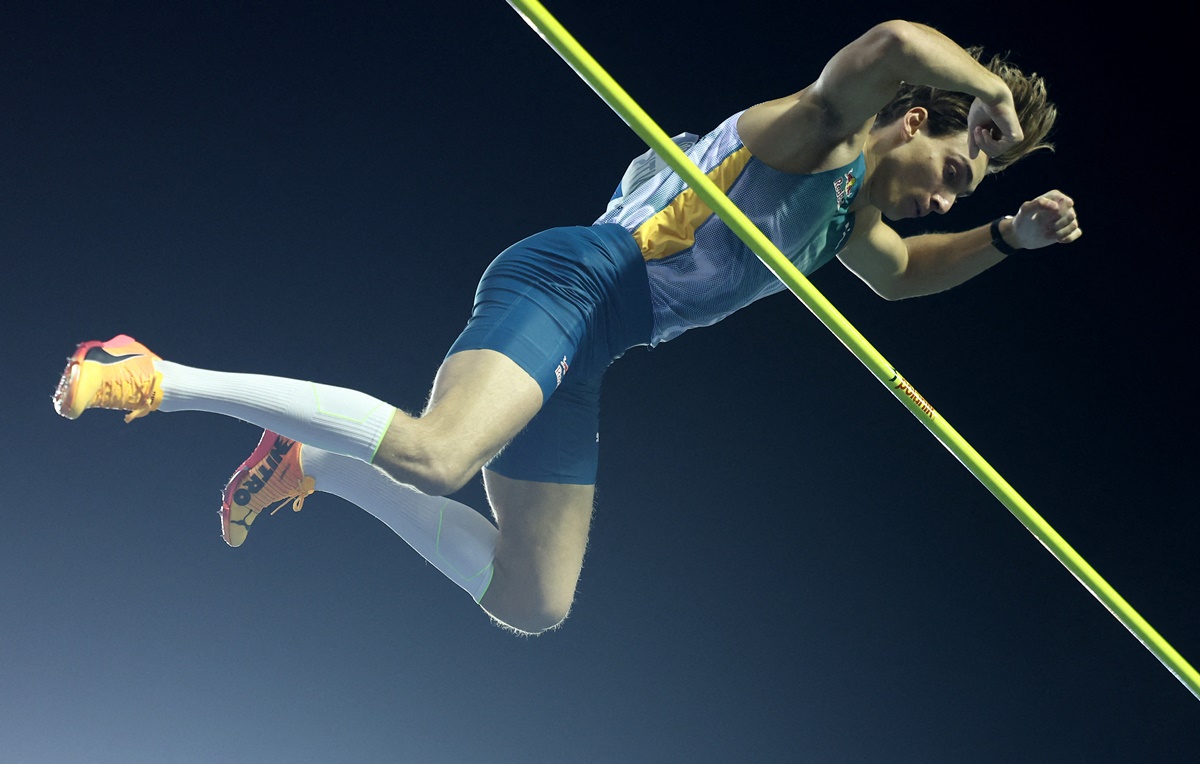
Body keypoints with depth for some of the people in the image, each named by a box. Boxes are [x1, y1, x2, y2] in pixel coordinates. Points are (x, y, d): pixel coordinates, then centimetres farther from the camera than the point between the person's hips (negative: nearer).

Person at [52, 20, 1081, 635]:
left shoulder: (849, 217, 23)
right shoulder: (816, 131, -5)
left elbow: (904, 274, 43)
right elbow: (891, 44, -26)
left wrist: (1010, 235, 28)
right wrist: (995, 91, -11)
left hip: (585, 359, 10)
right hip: (565, 286, -10)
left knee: (531, 607, 10)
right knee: (432, 454, -38)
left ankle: (308, 464, 18)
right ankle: (160, 380, -25)